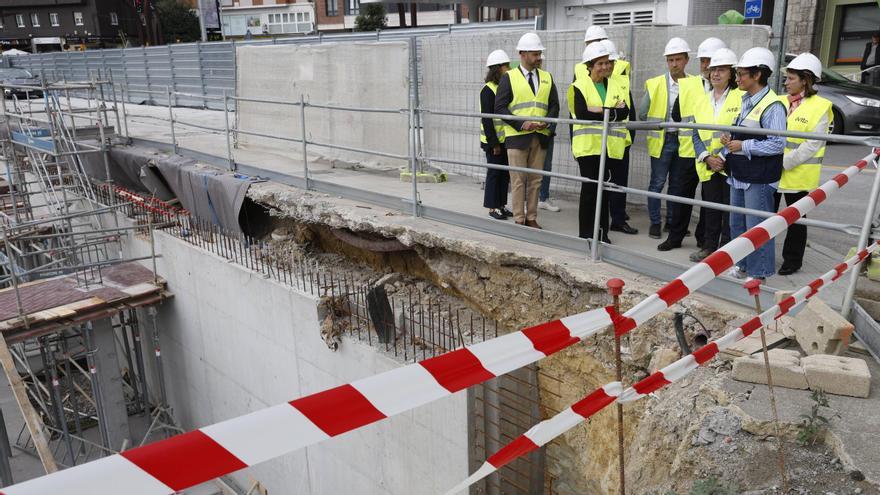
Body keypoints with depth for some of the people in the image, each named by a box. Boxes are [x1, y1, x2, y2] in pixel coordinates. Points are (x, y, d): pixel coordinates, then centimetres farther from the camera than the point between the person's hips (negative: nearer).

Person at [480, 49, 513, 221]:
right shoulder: (488, 90, -13)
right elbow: (486, 119, -16)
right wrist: (493, 143, -17)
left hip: (506, 139, 7)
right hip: (493, 140, -7)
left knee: (505, 173, 12)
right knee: (494, 173, 1)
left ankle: (502, 205, 22)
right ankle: (493, 207, 10)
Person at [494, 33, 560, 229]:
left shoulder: (547, 78, 12)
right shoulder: (509, 77, 0)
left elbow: (554, 105, 12)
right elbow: (500, 107, -6)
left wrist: (546, 122, -9)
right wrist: (521, 124, -16)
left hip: (541, 137, 4)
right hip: (517, 136, -4)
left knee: (535, 180, 7)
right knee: (518, 180, -2)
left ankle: (531, 218, 15)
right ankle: (519, 219, 6)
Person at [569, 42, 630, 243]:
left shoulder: (619, 83, 11)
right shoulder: (580, 85, 0)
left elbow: (625, 112, -2)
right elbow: (582, 113, -15)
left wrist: (600, 111, -13)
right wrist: (612, 112, -12)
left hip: (611, 147, 3)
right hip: (588, 145, -3)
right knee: (589, 188, -1)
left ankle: (602, 233, 17)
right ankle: (585, 233, 9)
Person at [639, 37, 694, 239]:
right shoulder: (655, 84, -3)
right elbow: (642, 113, 1)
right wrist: (656, 126, -1)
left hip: (683, 141, 2)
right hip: (661, 140, -2)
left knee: (677, 183, 12)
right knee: (657, 182, 0)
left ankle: (672, 221, 23)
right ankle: (655, 222, 10)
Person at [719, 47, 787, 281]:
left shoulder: (772, 106, -16)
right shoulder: (746, 101, 12)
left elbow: (778, 144, -21)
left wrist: (743, 146, -20)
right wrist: (730, 141, 4)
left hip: (759, 179, -9)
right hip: (738, 174, 9)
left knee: (757, 227, -1)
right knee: (737, 224, 18)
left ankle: (758, 273, 10)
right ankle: (743, 265, 32)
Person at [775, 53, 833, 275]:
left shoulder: (820, 107, -9)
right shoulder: (780, 102, 5)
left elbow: (812, 145, -15)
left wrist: (784, 163, -20)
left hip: (798, 175, -5)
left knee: (795, 219, 9)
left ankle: (792, 259, 22)